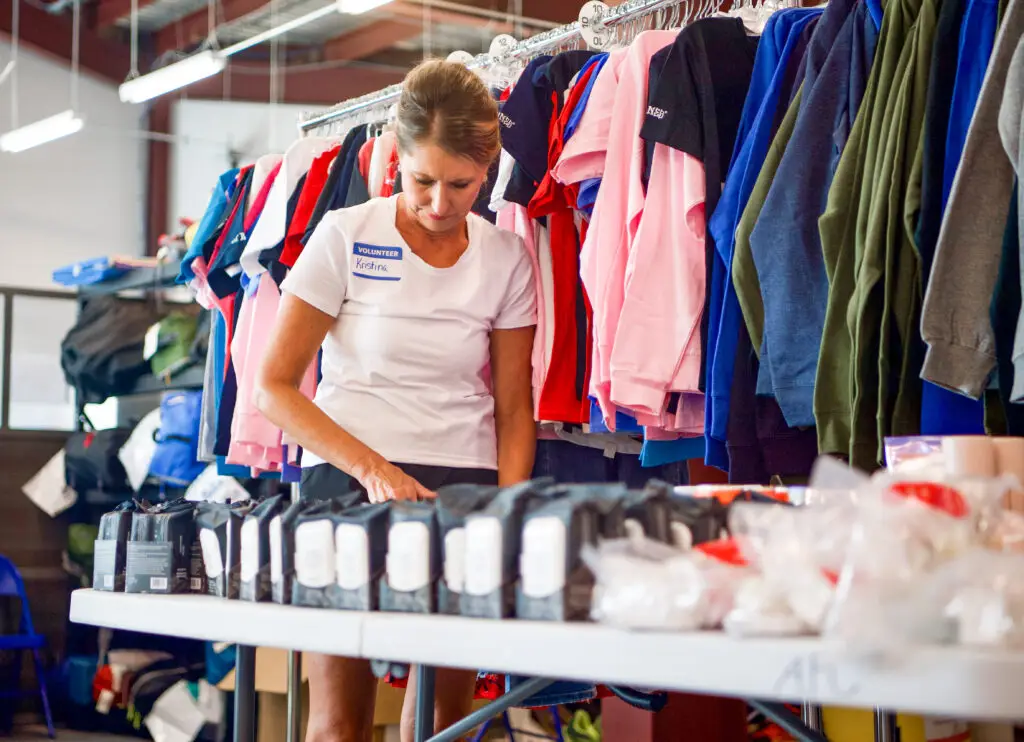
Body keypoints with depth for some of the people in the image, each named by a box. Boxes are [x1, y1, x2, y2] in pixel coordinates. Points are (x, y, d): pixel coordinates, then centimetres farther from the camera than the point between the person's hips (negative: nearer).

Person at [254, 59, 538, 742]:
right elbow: (275, 387, -4)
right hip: (346, 477, -2)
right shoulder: (346, 236, -3)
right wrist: (373, 468, -15)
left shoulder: (506, 259, 5)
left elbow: (514, 410, 8)